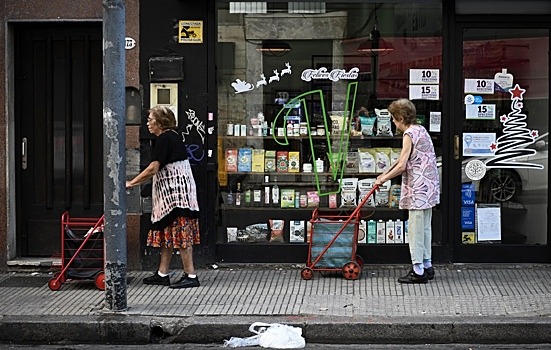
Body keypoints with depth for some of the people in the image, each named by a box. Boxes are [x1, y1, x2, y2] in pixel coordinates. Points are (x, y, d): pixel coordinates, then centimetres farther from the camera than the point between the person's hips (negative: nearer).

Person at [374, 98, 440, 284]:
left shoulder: (409, 134, -15)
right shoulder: (420, 130, 14)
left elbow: (401, 166, -18)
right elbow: (404, 159, 23)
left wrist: (384, 178, -4)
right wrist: (386, 173, 23)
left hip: (418, 188, -10)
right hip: (428, 185, 10)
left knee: (415, 228, -5)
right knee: (424, 227, 16)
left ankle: (418, 271, -3)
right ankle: (427, 266, 23)